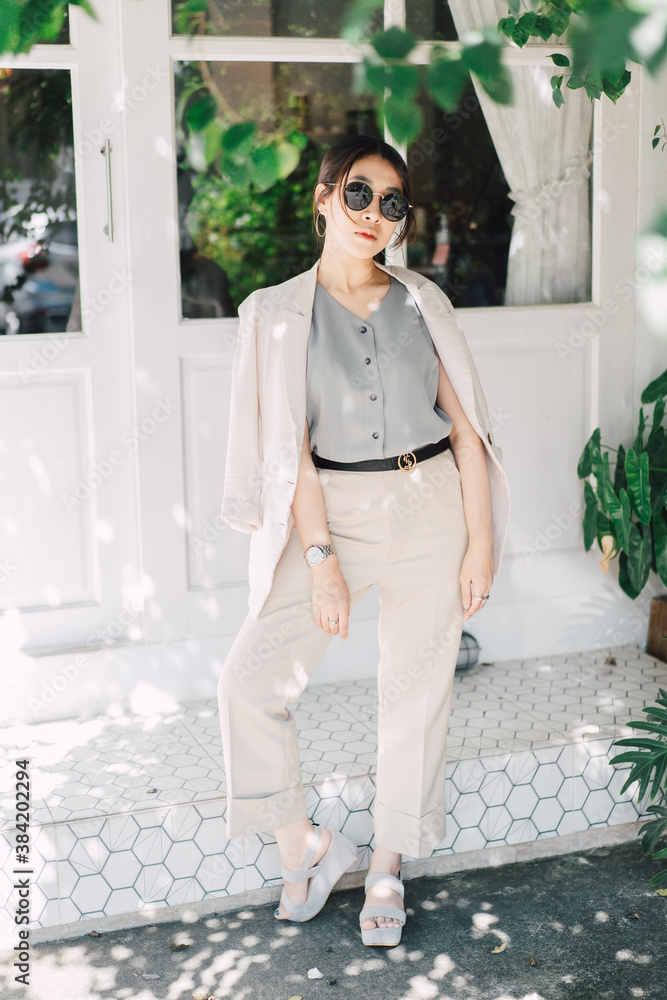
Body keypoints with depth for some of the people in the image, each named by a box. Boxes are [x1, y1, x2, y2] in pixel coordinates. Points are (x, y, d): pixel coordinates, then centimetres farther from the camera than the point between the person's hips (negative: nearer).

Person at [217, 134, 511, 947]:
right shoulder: (278, 311, 0)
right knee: (249, 679, -12)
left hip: (431, 508, 1)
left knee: (414, 693, 6)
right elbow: (290, 446, -5)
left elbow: (466, 428, 3)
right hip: (333, 511, -1)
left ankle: (387, 869, 26)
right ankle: (305, 846, 11)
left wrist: (481, 542, -3)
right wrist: (321, 557, -12)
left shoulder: (423, 302, 5)